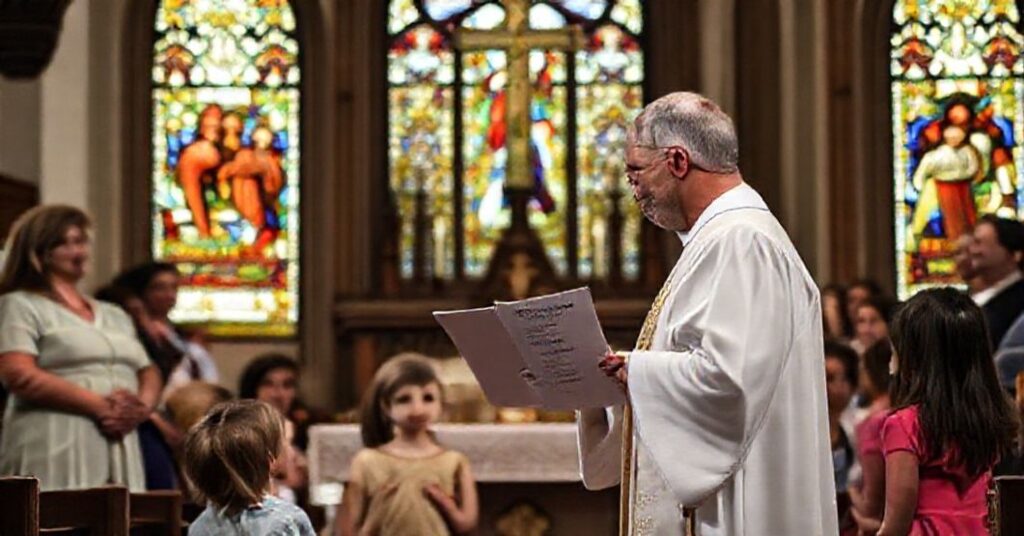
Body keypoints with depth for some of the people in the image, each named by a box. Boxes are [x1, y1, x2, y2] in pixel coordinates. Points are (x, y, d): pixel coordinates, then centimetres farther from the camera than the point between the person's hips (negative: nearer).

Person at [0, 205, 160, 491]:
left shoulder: (115, 316, 24)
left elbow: (148, 374, 22)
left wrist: (142, 406, -4)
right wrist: (99, 405, -15)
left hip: (121, 452, 6)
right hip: (55, 455, -6)